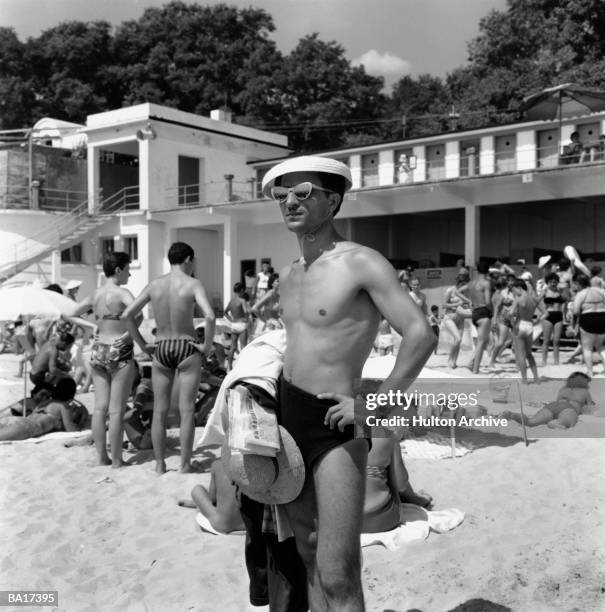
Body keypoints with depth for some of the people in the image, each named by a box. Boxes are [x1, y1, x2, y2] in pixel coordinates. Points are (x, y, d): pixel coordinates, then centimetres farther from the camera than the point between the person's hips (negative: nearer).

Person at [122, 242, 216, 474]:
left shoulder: (154, 285, 2)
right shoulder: (193, 284, -8)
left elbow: (127, 315, -1)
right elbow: (210, 315, -24)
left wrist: (143, 345, 5)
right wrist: (207, 345, -11)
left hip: (161, 350, 3)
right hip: (187, 350, -3)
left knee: (159, 411, 11)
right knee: (186, 410, 4)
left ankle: (160, 464, 17)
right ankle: (185, 464, 9)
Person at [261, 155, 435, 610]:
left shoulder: (361, 263, -11)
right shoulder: (288, 277, 13)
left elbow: (421, 334, -18)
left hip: (334, 424, -7)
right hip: (286, 419, 7)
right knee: (310, 559, 16)